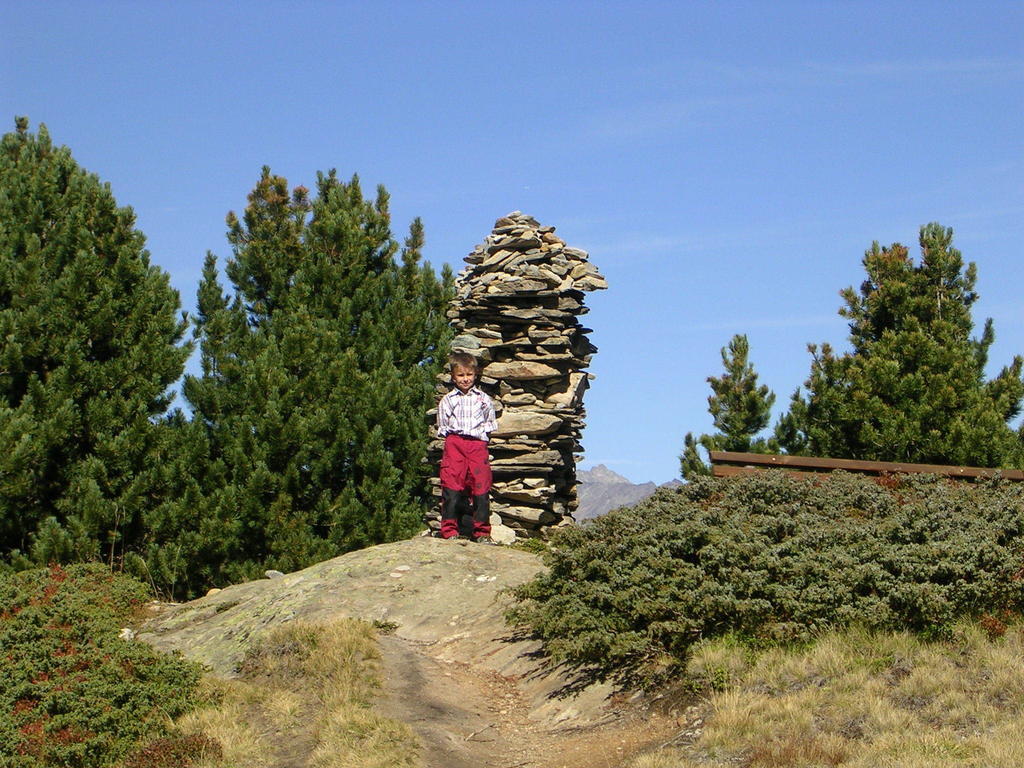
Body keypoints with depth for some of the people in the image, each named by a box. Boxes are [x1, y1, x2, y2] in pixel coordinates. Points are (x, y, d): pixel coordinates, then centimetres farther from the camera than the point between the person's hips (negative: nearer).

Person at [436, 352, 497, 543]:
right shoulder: (447, 400, 11)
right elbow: (442, 427, 12)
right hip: (454, 443, -1)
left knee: (481, 488, -2)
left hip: (478, 444, 1)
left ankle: (482, 533, 5)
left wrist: (479, 432, 2)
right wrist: (454, 432, -1)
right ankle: (449, 532, -5)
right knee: (451, 487, -8)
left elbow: (491, 424, 15)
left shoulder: (483, 399, 14)